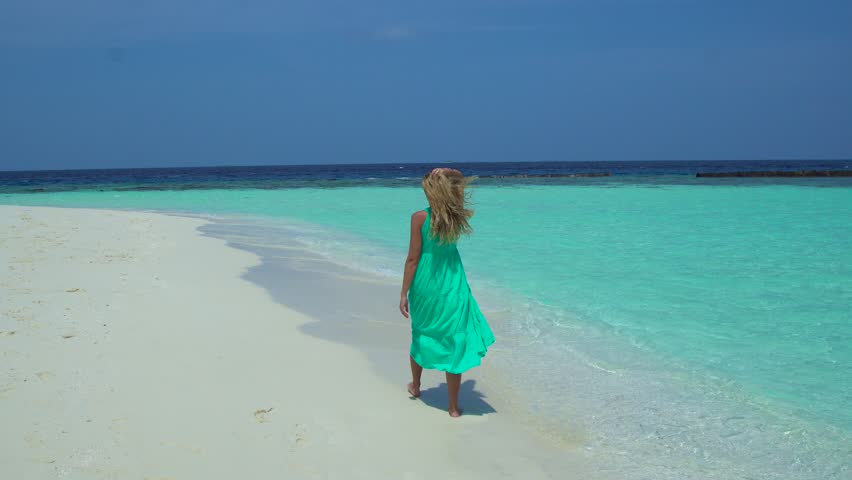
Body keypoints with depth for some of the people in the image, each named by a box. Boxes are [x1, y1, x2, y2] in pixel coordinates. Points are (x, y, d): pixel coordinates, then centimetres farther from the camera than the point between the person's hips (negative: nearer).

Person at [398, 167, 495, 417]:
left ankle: (415, 386, 43)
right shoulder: (458, 218, -5)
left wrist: (404, 293, -5)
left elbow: (413, 258, -12)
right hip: (453, 286, 1)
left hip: (425, 285, -1)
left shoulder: (420, 218, -14)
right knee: (453, 343, 5)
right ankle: (454, 407, 10)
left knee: (420, 335, 22)